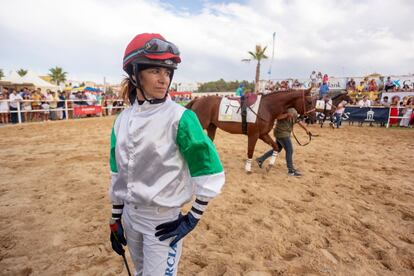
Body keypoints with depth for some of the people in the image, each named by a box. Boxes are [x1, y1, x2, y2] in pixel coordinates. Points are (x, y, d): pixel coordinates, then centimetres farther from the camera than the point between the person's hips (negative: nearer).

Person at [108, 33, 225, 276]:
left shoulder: (180, 117, -19)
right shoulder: (122, 120, -2)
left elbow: (210, 174, -17)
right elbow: (119, 175, 7)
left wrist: (192, 219, -14)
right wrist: (116, 218, 11)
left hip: (164, 220, -5)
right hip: (130, 216, 6)